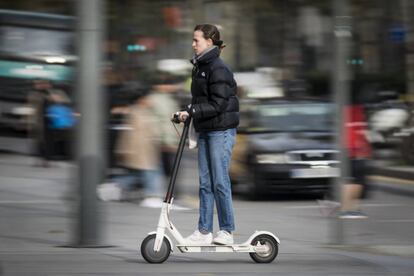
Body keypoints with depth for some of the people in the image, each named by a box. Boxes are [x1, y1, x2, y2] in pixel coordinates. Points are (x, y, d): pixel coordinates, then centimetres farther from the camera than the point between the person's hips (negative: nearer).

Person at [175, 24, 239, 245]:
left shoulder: (218, 69, -14)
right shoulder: (200, 67, 14)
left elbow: (218, 104, -19)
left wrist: (191, 112, -20)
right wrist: (187, 113, 4)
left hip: (221, 131, -9)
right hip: (205, 131, 9)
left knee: (220, 182, -5)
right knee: (205, 183, 7)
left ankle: (227, 231, 3)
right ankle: (204, 231, 9)